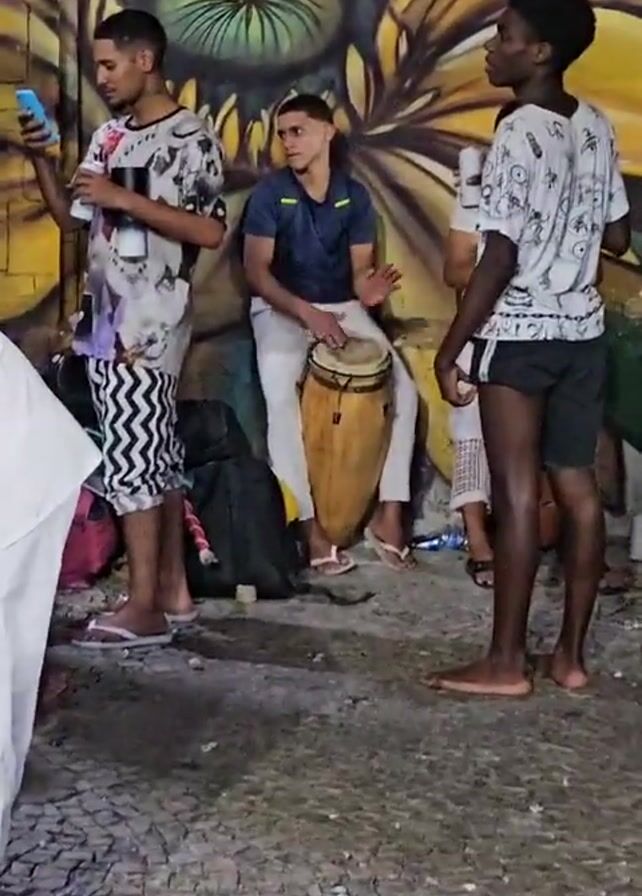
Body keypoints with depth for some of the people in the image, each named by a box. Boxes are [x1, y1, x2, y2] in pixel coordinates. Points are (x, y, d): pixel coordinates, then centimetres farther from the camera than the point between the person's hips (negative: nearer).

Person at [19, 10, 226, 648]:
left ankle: (143, 608, -5)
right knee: (154, 454, 10)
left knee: (130, 456, -9)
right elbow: (74, 221, 17)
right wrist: (41, 160, 4)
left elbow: (210, 232, -15)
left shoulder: (189, 138, -7)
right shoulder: (109, 135, 15)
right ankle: (173, 589, 16)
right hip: (105, 318, 8)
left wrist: (126, 199, -18)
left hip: (149, 323, -8)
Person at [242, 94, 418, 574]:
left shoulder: (355, 195, 1)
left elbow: (360, 268, 1)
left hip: (343, 308, 3)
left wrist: (369, 290, -24)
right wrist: (306, 311, -25)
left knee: (404, 389, -15)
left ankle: (389, 514, -6)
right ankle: (310, 524, -24)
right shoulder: (270, 192, -8)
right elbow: (256, 269, -12)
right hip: (281, 309, -3)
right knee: (281, 396, -31)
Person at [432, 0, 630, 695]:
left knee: (516, 495, -3)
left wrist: (449, 348, -12)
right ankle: (571, 654, 16)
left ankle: (506, 662, 3)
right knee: (577, 488, 9)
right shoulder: (597, 129, 7)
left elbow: (499, 257, -18)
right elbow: (617, 237, 12)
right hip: (582, 331, 7)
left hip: (518, 335, -7)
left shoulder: (519, 134, -15)